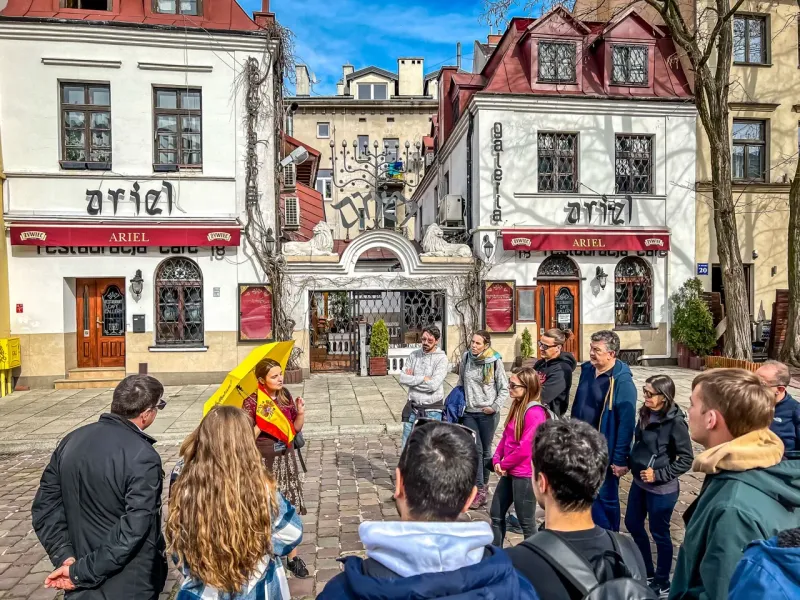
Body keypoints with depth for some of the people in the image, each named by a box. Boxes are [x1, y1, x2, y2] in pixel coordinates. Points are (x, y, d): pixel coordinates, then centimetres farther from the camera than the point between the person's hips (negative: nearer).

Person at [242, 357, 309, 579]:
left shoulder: (286, 397, 0)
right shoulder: (252, 403, -14)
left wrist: (301, 413, -9)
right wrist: (261, 422, -26)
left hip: (286, 458, 5)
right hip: (264, 461, -4)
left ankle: (293, 557, 23)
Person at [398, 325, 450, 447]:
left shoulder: (442, 358, -9)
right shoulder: (414, 355, 5)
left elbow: (433, 385, -19)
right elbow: (402, 379, -4)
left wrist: (412, 379, -10)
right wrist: (423, 378, -14)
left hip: (432, 410, -4)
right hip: (413, 408, 4)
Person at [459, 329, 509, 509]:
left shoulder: (495, 361, -11)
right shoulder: (466, 357, -2)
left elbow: (504, 388, -3)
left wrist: (495, 407, -12)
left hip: (488, 413, -2)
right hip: (469, 412, 2)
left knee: (485, 450, 11)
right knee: (474, 449, -4)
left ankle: (484, 484, 30)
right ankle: (479, 489, 3)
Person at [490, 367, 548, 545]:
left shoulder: (535, 412, -22)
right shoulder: (517, 406, 7)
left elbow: (525, 449, -23)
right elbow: (506, 436, 11)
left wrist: (504, 464, -9)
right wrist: (497, 460, -1)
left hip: (525, 475, -9)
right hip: (509, 471, 9)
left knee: (526, 522, 7)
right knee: (496, 514, 17)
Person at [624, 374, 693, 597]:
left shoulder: (675, 421, -20)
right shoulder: (646, 414, -1)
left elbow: (686, 459, -17)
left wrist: (659, 474, -20)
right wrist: (629, 463, 2)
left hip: (661, 489, -7)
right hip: (639, 482, 7)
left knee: (659, 534, 10)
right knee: (633, 524, 19)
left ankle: (662, 583, 32)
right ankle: (647, 572, 41)